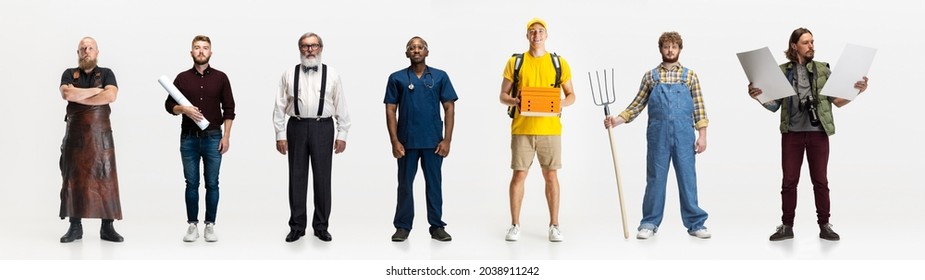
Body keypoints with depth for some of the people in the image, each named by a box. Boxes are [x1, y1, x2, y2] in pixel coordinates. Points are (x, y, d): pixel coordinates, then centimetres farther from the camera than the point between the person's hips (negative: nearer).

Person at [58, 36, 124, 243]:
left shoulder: (106, 74, 7)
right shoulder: (69, 74, 10)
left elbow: (111, 96, -13)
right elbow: (67, 94, -11)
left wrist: (78, 98, -11)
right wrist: (96, 90, -10)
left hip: (100, 132, -1)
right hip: (75, 132, 1)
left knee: (104, 178, -4)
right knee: (73, 178, 0)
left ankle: (107, 227, -3)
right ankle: (75, 227, 5)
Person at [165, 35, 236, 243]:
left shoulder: (220, 78, 2)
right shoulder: (182, 78, 4)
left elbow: (229, 109, 2)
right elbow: (169, 105, 5)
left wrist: (226, 136, -4)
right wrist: (184, 109, -16)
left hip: (213, 138, -1)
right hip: (189, 138, 1)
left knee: (212, 184, 3)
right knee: (192, 184, 4)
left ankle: (210, 225, 11)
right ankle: (192, 225, 12)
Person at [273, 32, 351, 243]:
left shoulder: (331, 75, 4)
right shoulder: (289, 75, 5)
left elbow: (341, 107, 4)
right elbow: (280, 106, 4)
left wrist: (342, 134, -1)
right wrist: (280, 134, -1)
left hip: (323, 128, 0)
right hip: (297, 128, 1)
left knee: (322, 178, 4)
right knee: (297, 177, 6)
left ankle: (321, 226, 15)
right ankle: (297, 226, 15)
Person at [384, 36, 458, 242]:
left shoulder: (440, 77, 4)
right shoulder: (397, 78, 3)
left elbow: (449, 108, 2)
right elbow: (391, 111, 2)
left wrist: (447, 139, -5)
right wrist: (394, 141, -6)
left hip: (433, 141, 0)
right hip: (407, 141, 0)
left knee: (434, 184, 6)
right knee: (405, 184, 7)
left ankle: (437, 226, 14)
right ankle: (403, 227, 14)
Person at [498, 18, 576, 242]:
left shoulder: (558, 62, 8)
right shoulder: (515, 62, 6)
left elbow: (571, 95, 10)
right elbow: (503, 95, 7)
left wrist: (561, 103, -12)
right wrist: (514, 101, -15)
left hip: (550, 128, 1)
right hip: (522, 128, 0)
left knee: (551, 175, 4)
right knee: (518, 175, 1)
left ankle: (554, 225, 13)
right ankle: (515, 225, 11)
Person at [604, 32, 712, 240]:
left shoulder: (690, 76, 7)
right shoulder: (650, 76, 8)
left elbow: (699, 107, 5)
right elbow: (637, 105, 9)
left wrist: (702, 134, -2)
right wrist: (617, 120, -2)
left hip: (683, 136, 0)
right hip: (658, 135, 0)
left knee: (688, 179, 3)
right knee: (655, 179, 5)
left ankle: (695, 224, 11)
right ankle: (649, 223, 13)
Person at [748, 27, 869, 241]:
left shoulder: (823, 69, 6)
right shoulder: (782, 71, 5)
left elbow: (838, 101, 3)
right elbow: (774, 105, 5)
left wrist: (856, 91, -15)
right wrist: (758, 97, -15)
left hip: (818, 133, 0)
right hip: (792, 133, 0)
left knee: (820, 181, 3)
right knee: (789, 181, 3)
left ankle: (824, 225, 11)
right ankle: (787, 226, 11)